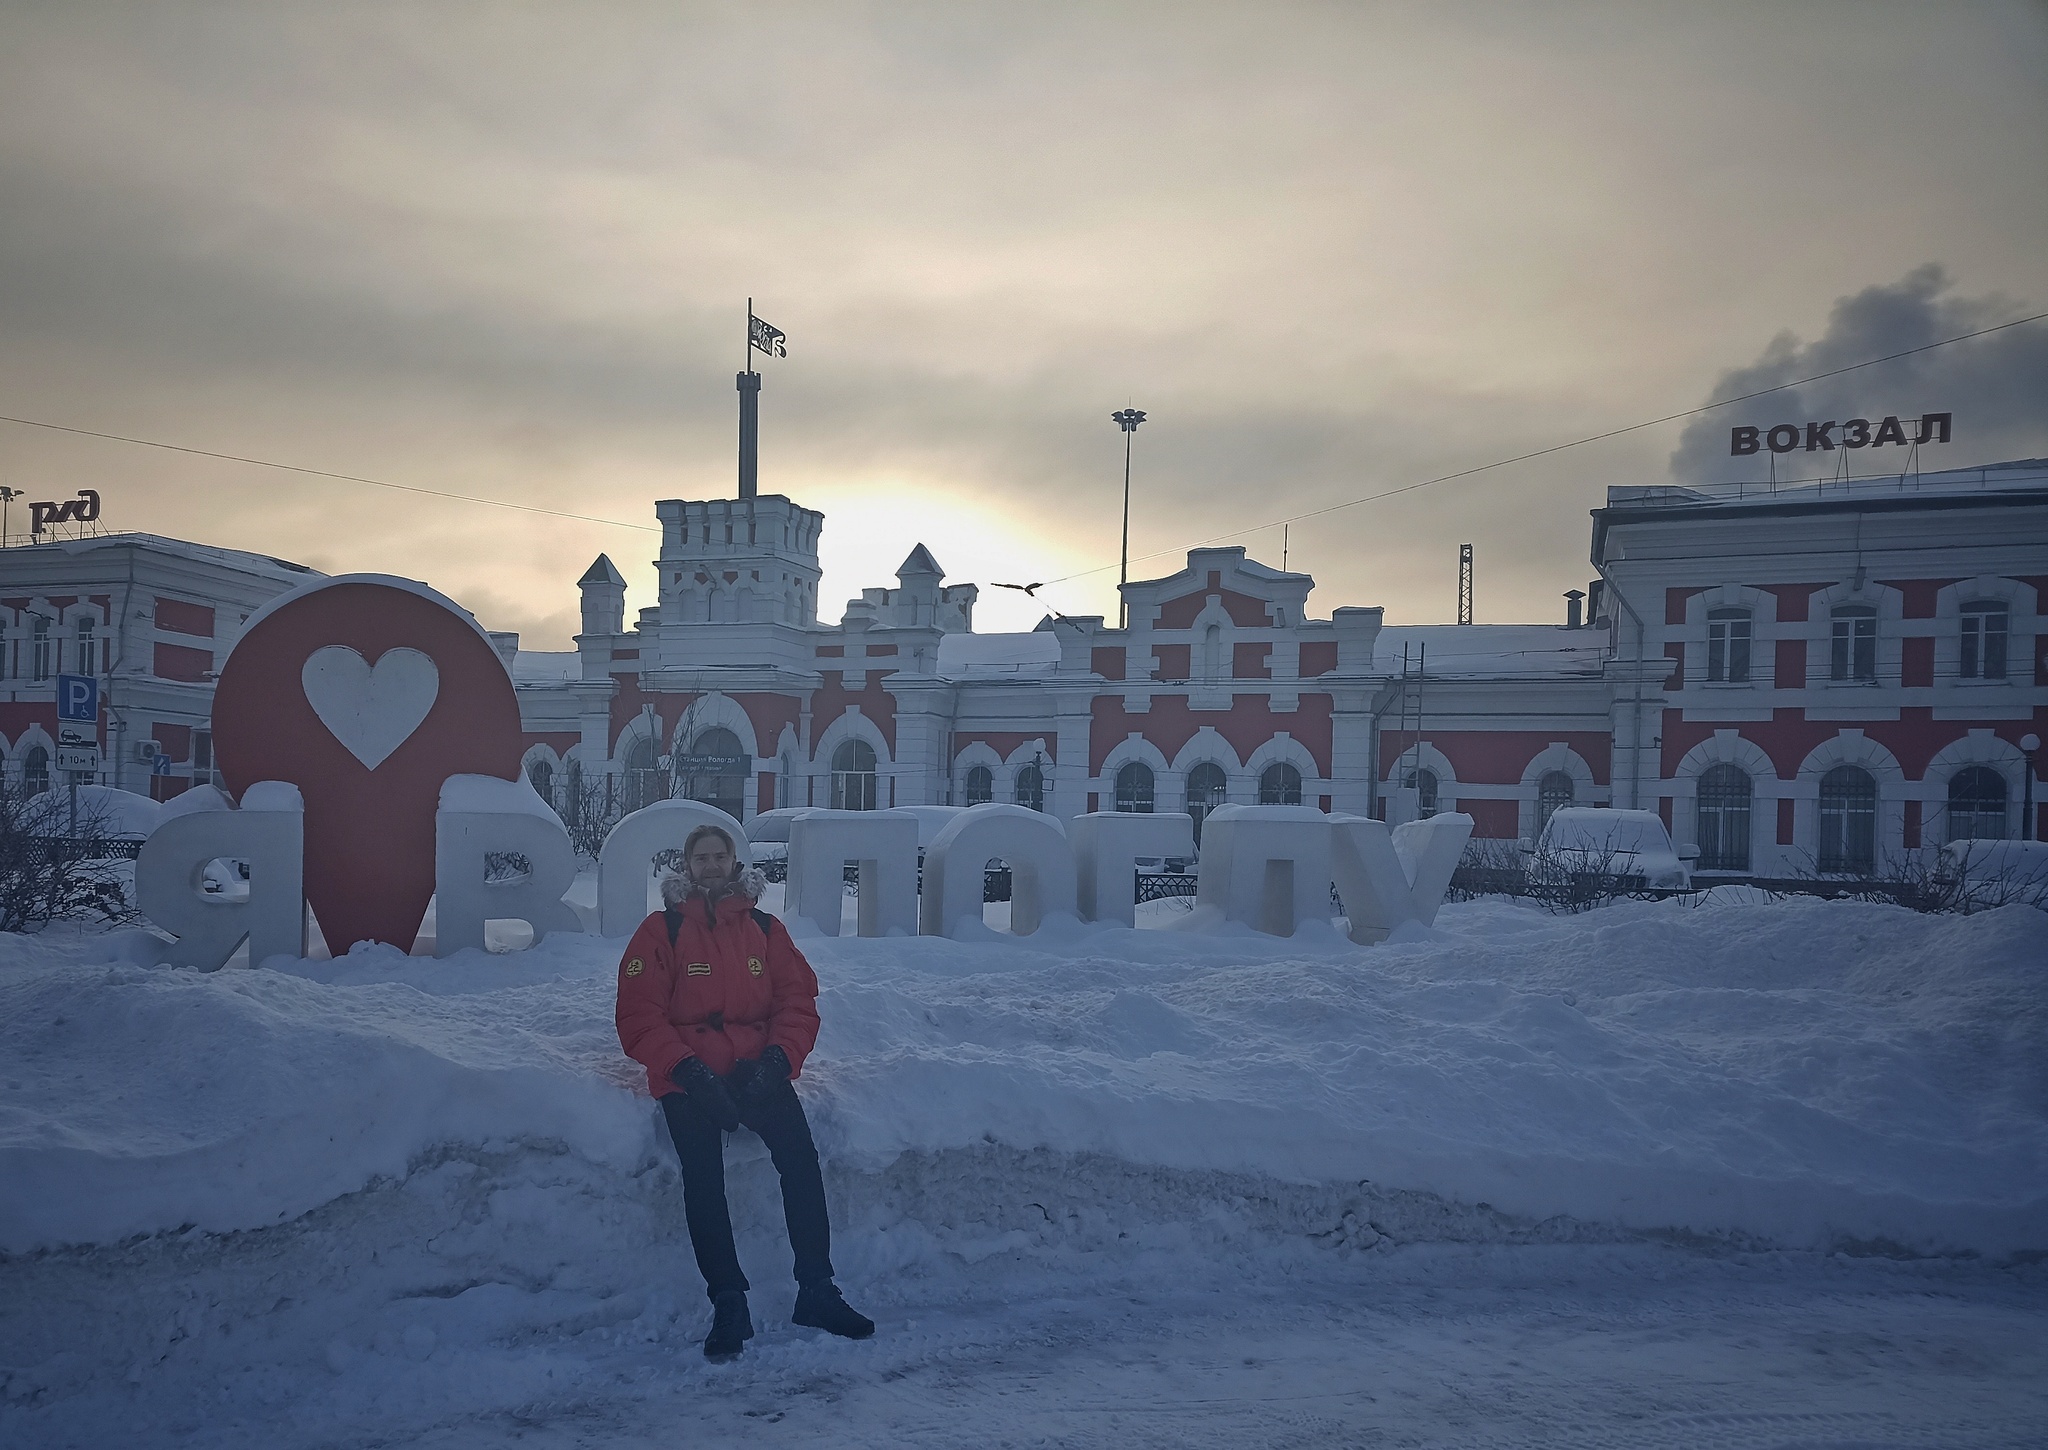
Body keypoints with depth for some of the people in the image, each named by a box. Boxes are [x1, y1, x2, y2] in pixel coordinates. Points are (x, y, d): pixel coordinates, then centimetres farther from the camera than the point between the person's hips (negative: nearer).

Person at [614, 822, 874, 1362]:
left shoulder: (765, 929, 13)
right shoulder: (661, 931, 5)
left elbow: (797, 1000, 10)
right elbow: (639, 1018, -1)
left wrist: (778, 1058, -8)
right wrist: (687, 1070, -15)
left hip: (756, 1068, 2)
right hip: (688, 1075, -2)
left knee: (799, 1153, -19)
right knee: (702, 1172, -23)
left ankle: (817, 1291, -12)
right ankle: (729, 1306, -13)